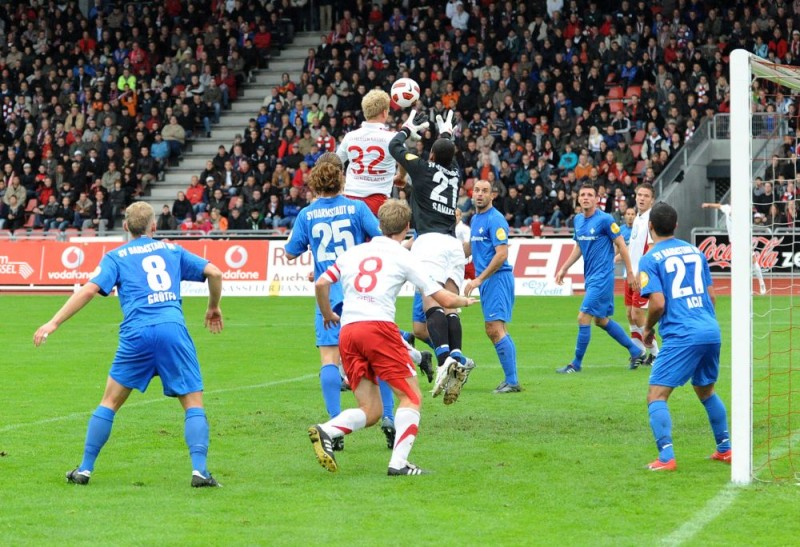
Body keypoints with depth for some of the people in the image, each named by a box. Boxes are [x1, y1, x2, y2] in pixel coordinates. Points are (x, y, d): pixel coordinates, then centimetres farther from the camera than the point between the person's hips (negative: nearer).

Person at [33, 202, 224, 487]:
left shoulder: (116, 257, 14)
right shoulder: (171, 250, 20)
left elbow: (90, 290, 1)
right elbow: (214, 272, 14)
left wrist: (53, 323, 1)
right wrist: (214, 307, 31)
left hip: (136, 335, 0)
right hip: (173, 329, 0)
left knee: (110, 402, 14)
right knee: (193, 402, 5)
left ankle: (85, 469, 15)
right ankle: (199, 470, -11)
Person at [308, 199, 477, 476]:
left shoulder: (353, 252, 21)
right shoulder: (403, 256, 8)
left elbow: (321, 284, 16)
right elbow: (444, 299, 9)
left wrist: (327, 315, 35)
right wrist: (465, 301, 31)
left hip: (347, 332, 5)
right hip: (379, 327, -5)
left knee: (370, 411, 9)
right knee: (411, 397, 4)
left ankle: (325, 431, -17)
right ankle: (399, 462, -10)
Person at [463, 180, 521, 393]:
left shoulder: (495, 220, -12)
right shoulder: (475, 219, 16)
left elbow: (501, 254, -19)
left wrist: (479, 279, -20)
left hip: (497, 278, -10)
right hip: (486, 281, 10)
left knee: (495, 329, -14)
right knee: (493, 330, 11)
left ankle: (511, 381, -13)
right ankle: (511, 379, 15)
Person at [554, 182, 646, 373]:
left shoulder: (605, 219, -14)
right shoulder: (578, 220, 8)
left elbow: (621, 245, -9)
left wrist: (630, 272, -8)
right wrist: (564, 268, 17)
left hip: (602, 277, -9)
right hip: (590, 277, 9)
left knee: (584, 317, -9)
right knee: (601, 320, 15)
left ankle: (576, 363, 1)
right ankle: (636, 352, 27)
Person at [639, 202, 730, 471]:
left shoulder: (650, 259, -4)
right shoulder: (695, 252, 14)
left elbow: (658, 304, -12)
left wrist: (648, 328, 6)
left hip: (680, 337, -7)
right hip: (712, 332, 7)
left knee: (656, 396, -4)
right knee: (705, 390, 27)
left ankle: (666, 457, -19)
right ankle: (725, 449, 32)